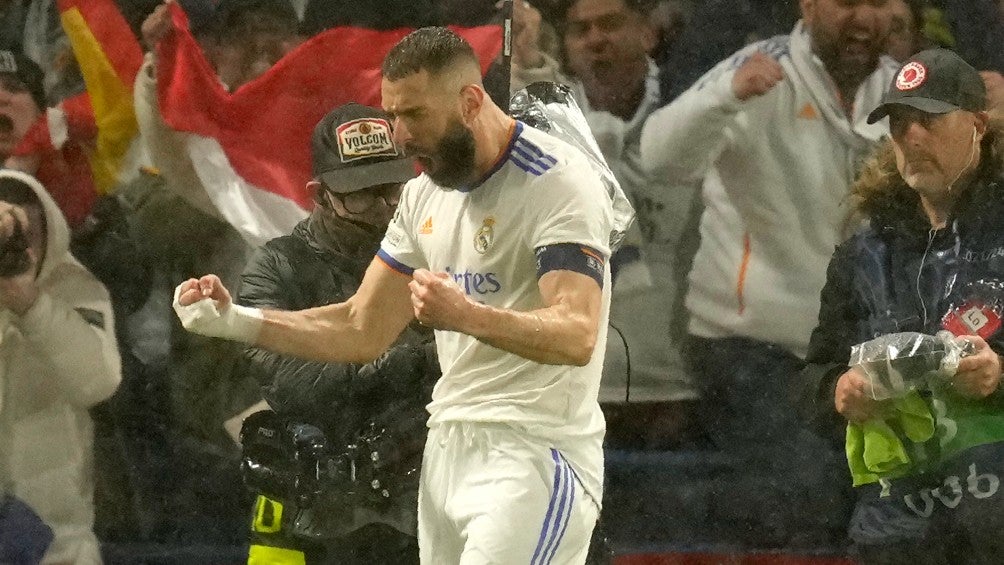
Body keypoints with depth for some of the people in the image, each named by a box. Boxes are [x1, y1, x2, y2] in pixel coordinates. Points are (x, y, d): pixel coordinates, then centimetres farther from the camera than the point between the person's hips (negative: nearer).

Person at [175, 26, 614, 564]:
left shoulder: (558, 184, -12)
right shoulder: (426, 195, 15)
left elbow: (577, 337, -25)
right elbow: (361, 332, 18)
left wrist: (468, 316, -42)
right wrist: (234, 321, 4)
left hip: (536, 454, -8)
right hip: (448, 452, 8)